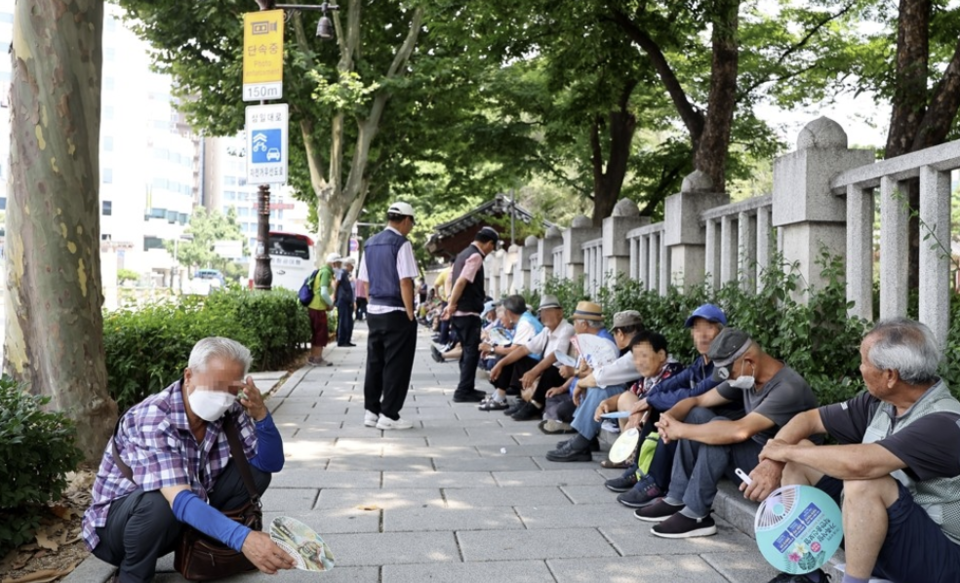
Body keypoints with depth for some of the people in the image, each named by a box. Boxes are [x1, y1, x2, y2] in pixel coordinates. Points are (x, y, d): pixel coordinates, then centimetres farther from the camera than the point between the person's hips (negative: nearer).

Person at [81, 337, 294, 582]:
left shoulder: (228, 412, -13)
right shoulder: (153, 418, -31)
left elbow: (271, 464, -9)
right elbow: (179, 500, -42)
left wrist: (260, 414, -29)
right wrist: (242, 538, -56)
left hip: (182, 519, 6)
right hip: (116, 522, -5)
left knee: (255, 472, -11)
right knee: (160, 503, -38)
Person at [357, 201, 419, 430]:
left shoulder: (370, 243, 11)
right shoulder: (401, 243, -12)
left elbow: (364, 281, 13)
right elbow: (405, 282, -16)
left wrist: (374, 300, 18)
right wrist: (410, 314, -11)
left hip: (373, 311, 7)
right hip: (396, 313, -7)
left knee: (374, 362, 13)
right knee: (396, 365, 0)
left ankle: (371, 412, 18)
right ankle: (389, 415, 3)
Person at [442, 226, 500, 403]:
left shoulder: (464, 254, 16)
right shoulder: (475, 256, -15)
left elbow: (455, 280, 19)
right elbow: (462, 281, -22)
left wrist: (451, 304, 17)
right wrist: (451, 305, -18)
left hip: (459, 312, 10)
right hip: (468, 312, -10)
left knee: (468, 350, 18)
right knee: (472, 351, -3)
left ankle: (467, 388, 26)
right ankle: (463, 392, -1)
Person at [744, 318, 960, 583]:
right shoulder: (878, 402, -2)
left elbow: (858, 464, -39)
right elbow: (808, 419, 6)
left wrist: (786, 450, -23)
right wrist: (772, 462, -12)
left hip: (936, 555, -8)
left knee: (864, 482, -35)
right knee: (798, 457, 1)